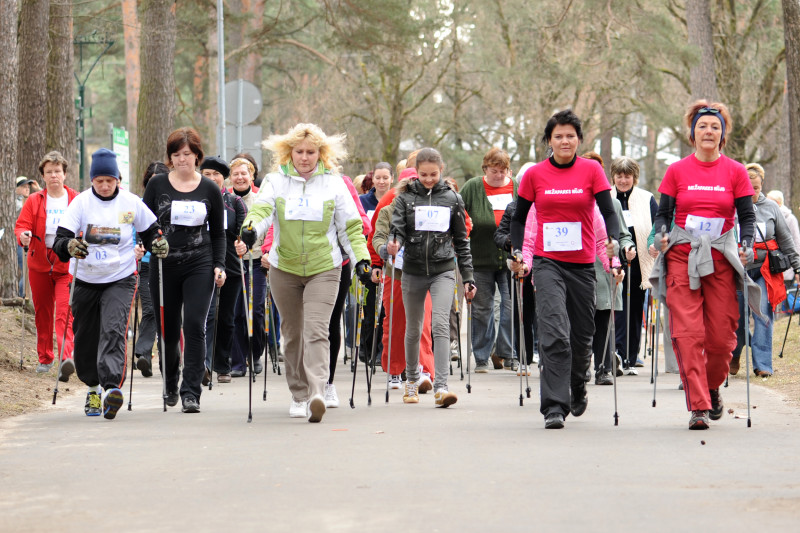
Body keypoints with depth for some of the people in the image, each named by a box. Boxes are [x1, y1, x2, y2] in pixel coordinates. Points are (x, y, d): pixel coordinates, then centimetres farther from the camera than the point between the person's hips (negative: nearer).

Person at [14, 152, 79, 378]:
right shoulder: (34, 201, 5)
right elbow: (21, 225, 1)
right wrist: (23, 236, -22)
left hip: (67, 266, -3)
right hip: (40, 265, 3)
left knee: (64, 313, -15)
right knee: (42, 313, 11)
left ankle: (67, 357, -26)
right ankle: (45, 358, 25)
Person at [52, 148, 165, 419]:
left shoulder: (131, 203, -2)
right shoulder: (81, 202, -5)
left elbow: (150, 231, 13)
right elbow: (60, 239, -10)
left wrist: (158, 244, -10)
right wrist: (69, 247, -33)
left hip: (121, 280, -2)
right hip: (86, 281, 2)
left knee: (114, 331, -21)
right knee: (85, 338, 9)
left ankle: (112, 386, -32)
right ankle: (93, 387, 31)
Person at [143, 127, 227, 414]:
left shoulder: (210, 189, 5)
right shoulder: (158, 184, 4)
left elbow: (218, 233, 12)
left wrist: (219, 265, 2)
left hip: (199, 266, -1)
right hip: (164, 267, 1)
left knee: (195, 326, -14)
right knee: (168, 329, 8)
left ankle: (191, 392, -11)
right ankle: (170, 384, 33)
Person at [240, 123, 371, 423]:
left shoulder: (333, 183, 2)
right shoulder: (275, 181, 2)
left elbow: (350, 226, 6)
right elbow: (261, 209, -13)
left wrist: (360, 258, -2)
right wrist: (251, 229, -35)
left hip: (324, 269, -2)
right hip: (284, 269, 2)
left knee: (316, 330, -17)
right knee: (292, 334, 10)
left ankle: (317, 393, -27)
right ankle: (299, 395, 23)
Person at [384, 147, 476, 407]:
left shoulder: (452, 199, 5)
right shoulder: (405, 198, 3)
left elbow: (461, 240, 10)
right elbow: (397, 228, -7)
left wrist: (468, 277, 8)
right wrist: (392, 245, -31)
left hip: (443, 270, -1)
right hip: (413, 271, 1)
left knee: (441, 324, -17)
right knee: (413, 329, 12)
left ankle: (441, 386, -23)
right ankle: (411, 380, 32)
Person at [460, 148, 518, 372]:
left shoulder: (517, 187, 4)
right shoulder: (472, 188, 0)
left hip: (511, 259, 1)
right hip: (481, 259, -1)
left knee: (512, 306, -4)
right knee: (482, 309, 5)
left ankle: (505, 353, 8)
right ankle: (481, 358, 13)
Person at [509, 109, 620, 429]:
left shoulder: (591, 170, 1)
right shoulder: (535, 175, 3)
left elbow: (608, 211, -4)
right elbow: (519, 217, 12)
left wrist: (613, 240, -22)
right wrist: (517, 253, 0)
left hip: (583, 263, 1)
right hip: (548, 263, -1)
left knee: (582, 335, 10)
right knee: (554, 333, -16)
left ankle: (577, 388, 39)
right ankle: (554, 407, -16)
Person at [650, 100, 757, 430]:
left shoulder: (735, 172, 5)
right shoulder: (677, 171, 5)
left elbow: (747, 216, 6)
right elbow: (664, 212, 8)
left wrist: (746, 245, -11)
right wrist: (660, 235, -11)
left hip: (721, 259, 1)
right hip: (682, 258, 0)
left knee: (722, 337, -1)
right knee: (687, 334, -11)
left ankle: (712, 389, 27)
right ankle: (698, 406, -9)